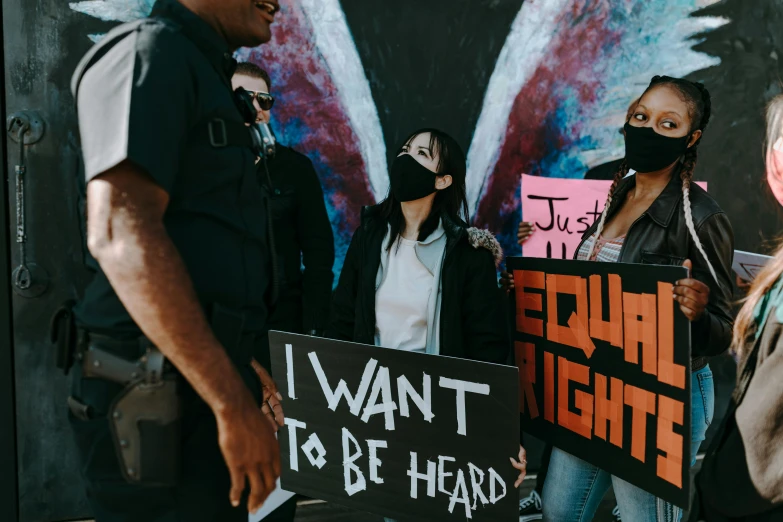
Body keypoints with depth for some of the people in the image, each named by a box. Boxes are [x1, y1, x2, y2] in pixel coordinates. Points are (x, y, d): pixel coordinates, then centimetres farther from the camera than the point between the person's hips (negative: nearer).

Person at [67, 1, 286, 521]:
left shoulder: (199, 72, 19)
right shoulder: (149, 50, -10)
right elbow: (120, 231, -24)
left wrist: (241, 365, 24)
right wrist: (232, 402, -24)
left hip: (206, 382, 9)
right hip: (156, 401, -9)